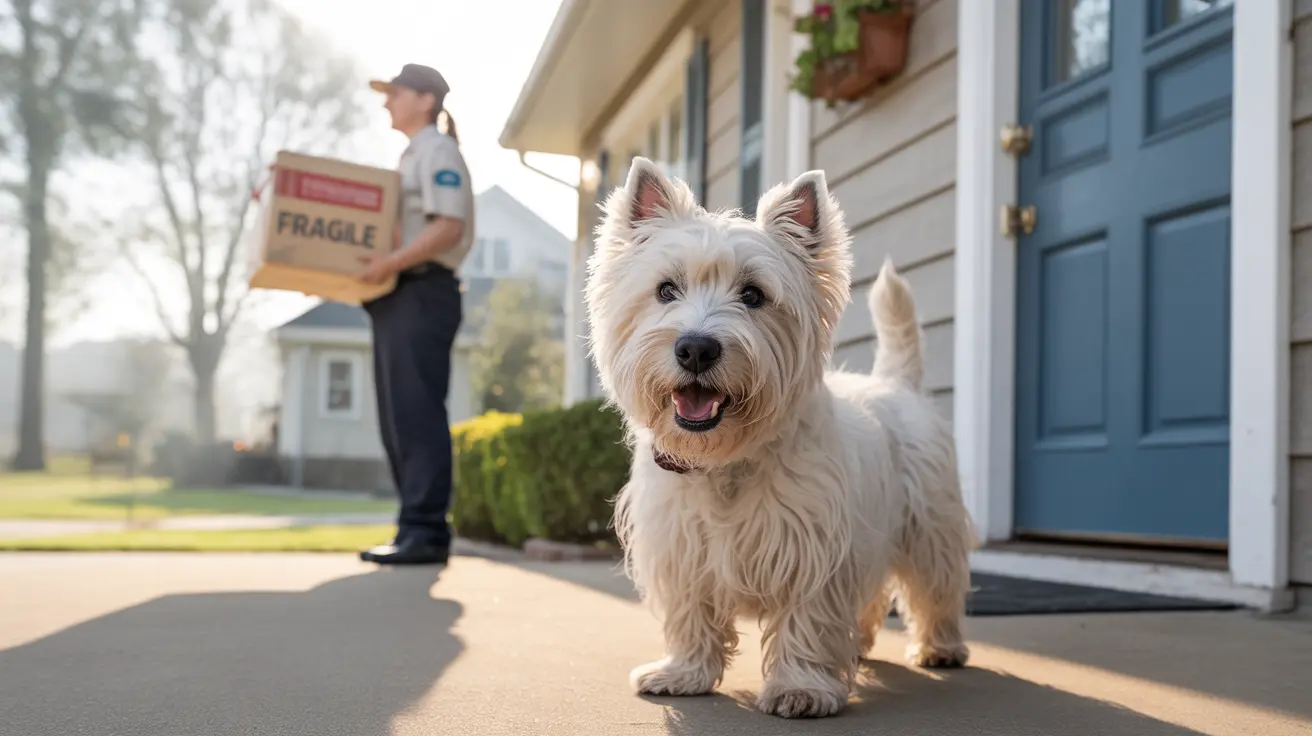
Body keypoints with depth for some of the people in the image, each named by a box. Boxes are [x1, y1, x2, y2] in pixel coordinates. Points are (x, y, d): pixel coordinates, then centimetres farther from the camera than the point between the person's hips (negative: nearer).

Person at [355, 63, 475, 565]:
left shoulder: (437, 149, -3)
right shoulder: (410, 157, 26)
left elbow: (449, 225, -17)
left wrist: (392, 262, -26)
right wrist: (366, 267, 15)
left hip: (423, 293, -10)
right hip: (398, 297, 10)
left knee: (417, 414, -13)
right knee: (399, 419, 8)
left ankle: (425, 532, -12)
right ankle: (417, 532, 11)